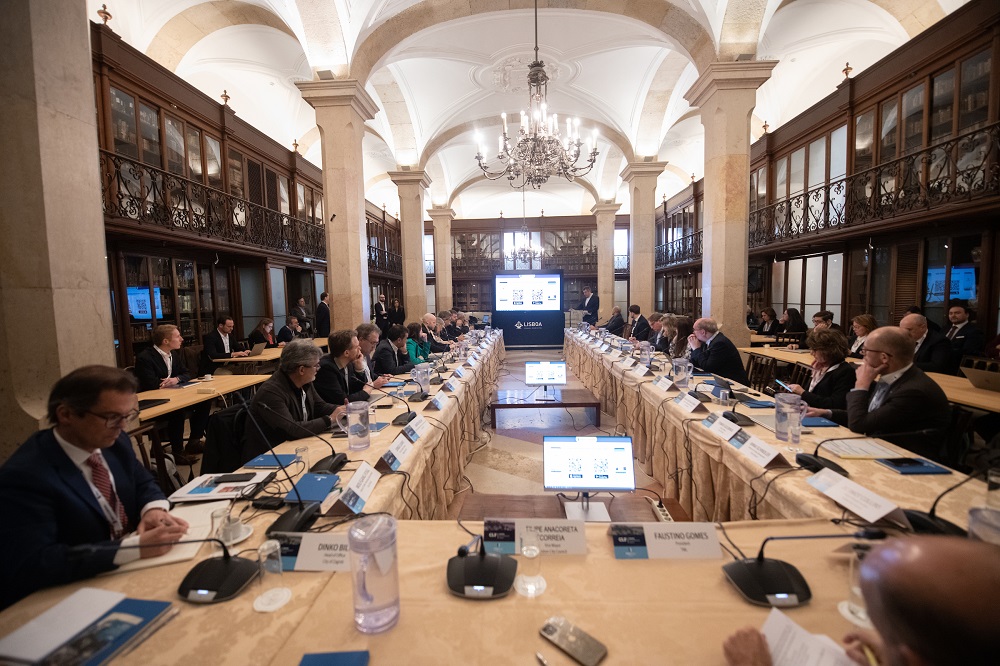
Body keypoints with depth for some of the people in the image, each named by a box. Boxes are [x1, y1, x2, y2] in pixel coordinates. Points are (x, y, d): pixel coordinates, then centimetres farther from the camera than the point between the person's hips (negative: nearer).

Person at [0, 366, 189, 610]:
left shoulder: (114, 441, -3)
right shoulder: (25, 475, -22)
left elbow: (143, 483, 11)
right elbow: (30, 565, -28)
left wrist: (154, 509, -12)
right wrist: (136, 546, -33)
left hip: (131, 572, 6)